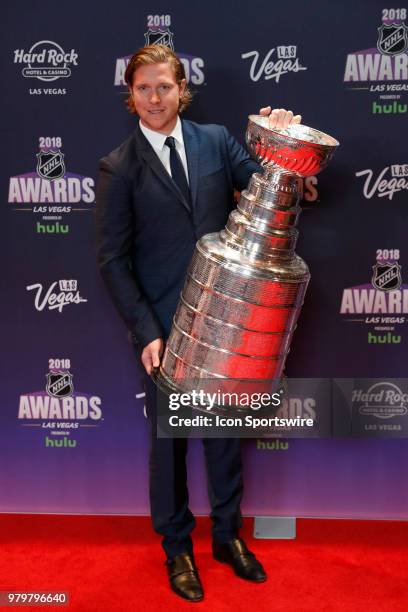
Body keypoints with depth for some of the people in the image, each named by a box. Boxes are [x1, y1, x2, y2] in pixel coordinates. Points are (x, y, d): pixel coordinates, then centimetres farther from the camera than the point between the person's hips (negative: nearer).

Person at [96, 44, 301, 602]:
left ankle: (227, 535, 38)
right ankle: (177, 549, 34)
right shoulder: (118, 168, -6)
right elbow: (112, 260, -7)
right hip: (164, 327, -2)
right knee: (169, 440, 12)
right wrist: (145, 331, -14)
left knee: (226, 430, 16)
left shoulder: (217, 141, 2)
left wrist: (279, 140, -19)